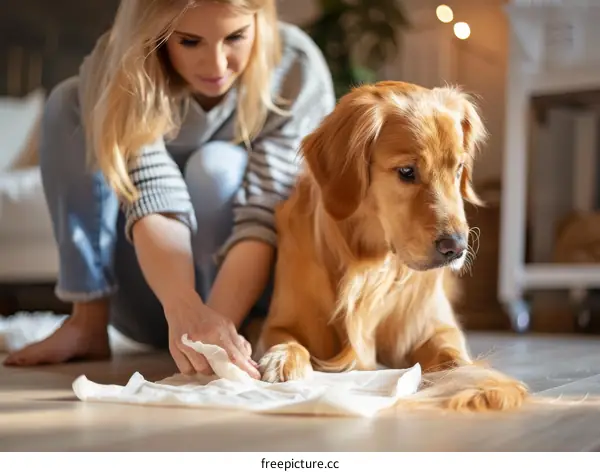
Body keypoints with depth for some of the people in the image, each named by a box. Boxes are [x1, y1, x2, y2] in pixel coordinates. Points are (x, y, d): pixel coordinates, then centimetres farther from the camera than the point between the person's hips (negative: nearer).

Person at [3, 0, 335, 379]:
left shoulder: (296, 70, -22)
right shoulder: (118, 68, -21)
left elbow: (263, 218, -29)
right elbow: (155, 202, -34)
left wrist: (218, 324, -46)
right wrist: (185, 311, -52)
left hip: (249, 292, -1)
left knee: (217, 165, -30)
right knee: (70, 102, -16)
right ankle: (89, 322, -13)